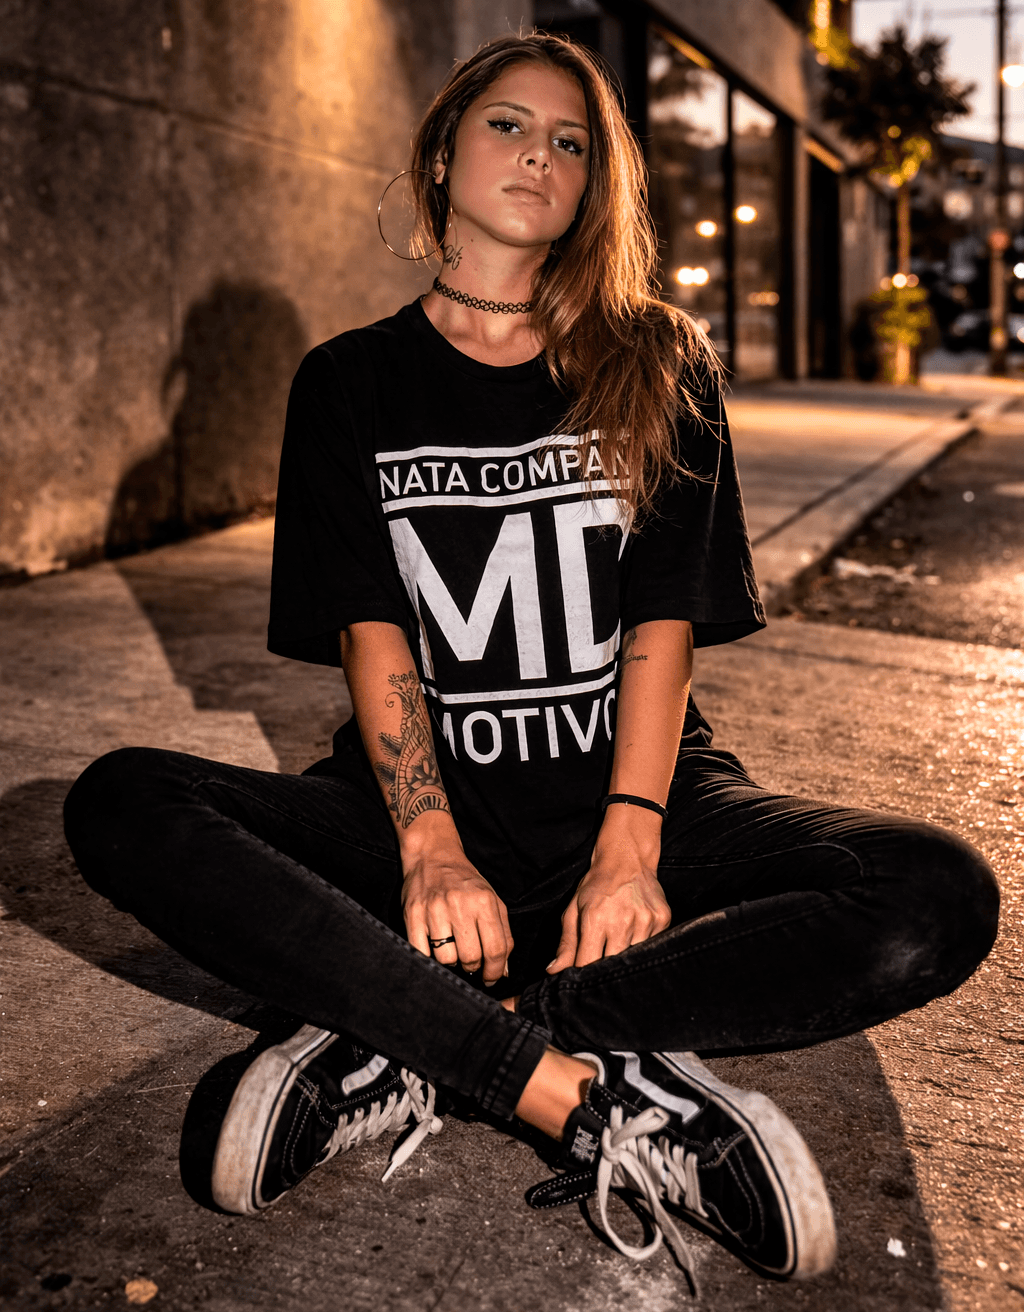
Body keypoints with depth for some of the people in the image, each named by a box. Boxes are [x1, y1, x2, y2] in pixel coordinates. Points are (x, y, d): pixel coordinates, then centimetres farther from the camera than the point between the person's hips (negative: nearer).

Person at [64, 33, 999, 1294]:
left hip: (635, 785, 1)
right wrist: (431, 846, -21)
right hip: (423, 793, 0)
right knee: (120, 808, -26)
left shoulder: (659, 370, 6)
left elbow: (663, 625, -3)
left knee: (941, 898, -25)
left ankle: (407, 1054, -28)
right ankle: (597, 1088, -32)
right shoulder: (350, 383, 6)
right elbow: (370, 632, -4)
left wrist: (629, 845, -18)